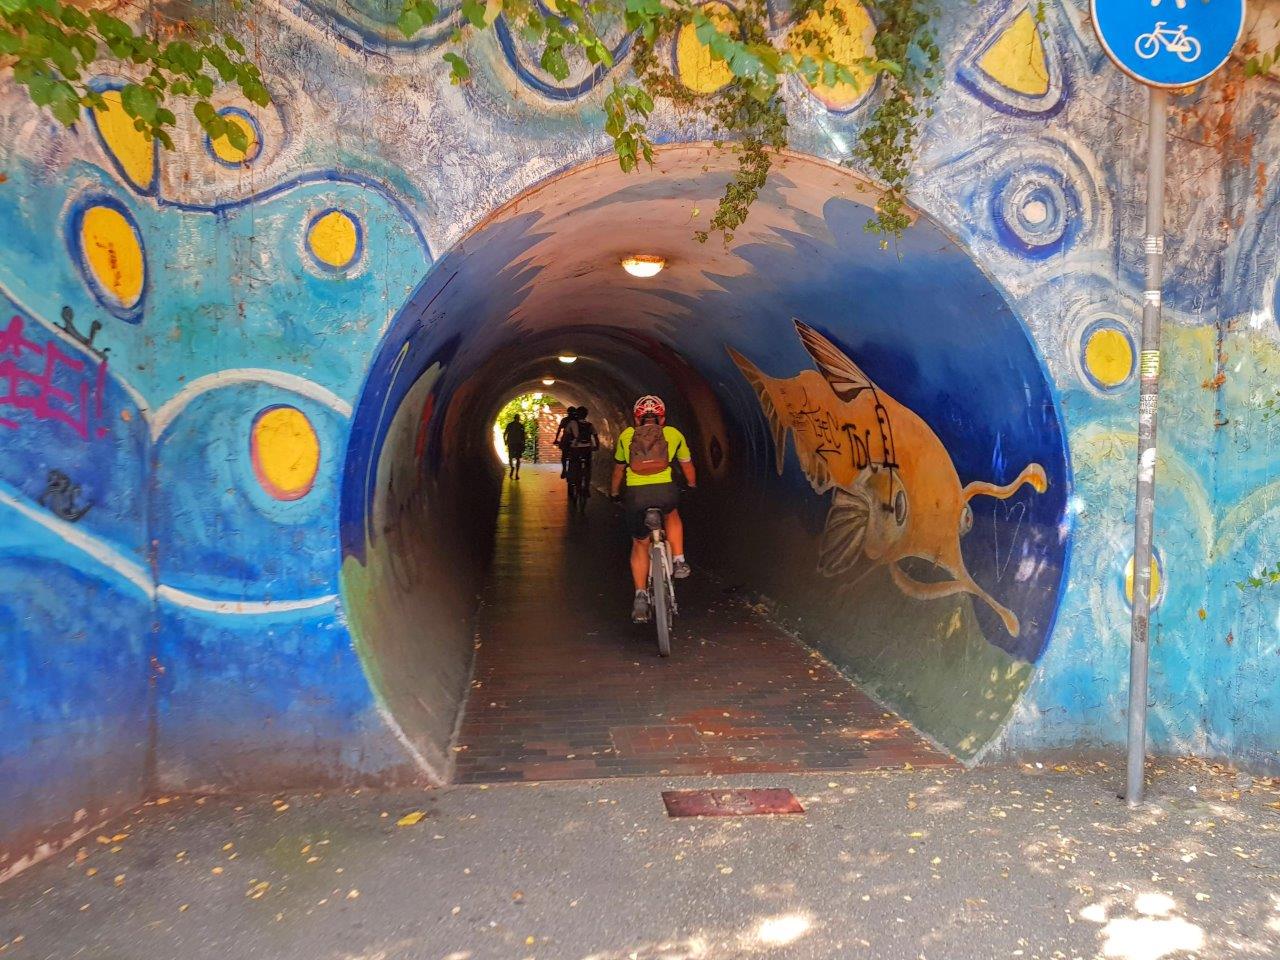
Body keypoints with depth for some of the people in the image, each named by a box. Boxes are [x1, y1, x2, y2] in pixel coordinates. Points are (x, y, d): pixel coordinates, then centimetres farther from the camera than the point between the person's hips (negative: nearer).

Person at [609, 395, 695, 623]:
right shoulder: (673, 434, 20)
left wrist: (614, 493, 49)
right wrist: (693, 486, 52)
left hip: (635, 494, 1)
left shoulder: (626, 435, 22)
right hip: (665, 491, -1)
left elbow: (618, 469, 33)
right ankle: (679, 561, 20)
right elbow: (687, 465, 33)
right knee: (672, 515, 35)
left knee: (639, 545, 20)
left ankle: (640, 596, 14)